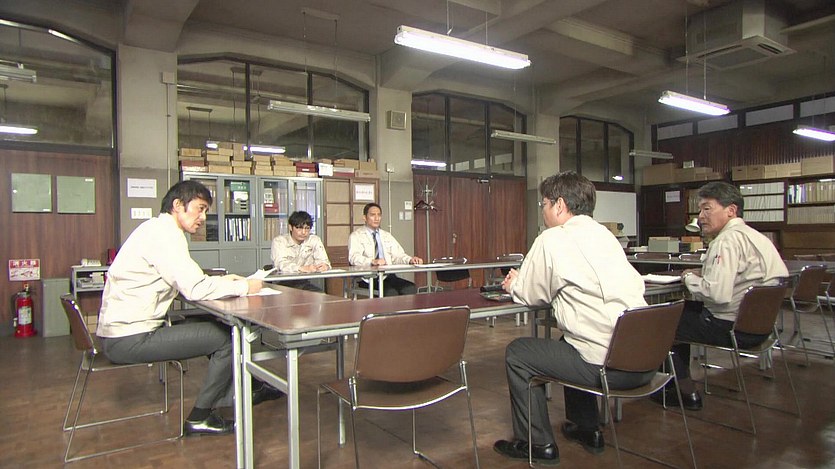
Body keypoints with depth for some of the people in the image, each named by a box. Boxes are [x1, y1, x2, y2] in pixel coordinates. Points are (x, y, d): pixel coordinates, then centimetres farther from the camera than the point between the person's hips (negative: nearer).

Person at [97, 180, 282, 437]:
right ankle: (199, 417, 7)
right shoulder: (163, 233, -18)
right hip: (130, 339, -10)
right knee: (226, 338, -8)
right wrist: (244, 286, -14)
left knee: (221, 327, 13)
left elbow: (186, 282, 16)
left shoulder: (158, 229, 13)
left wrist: (221, 280, 3)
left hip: (123, 331, 10)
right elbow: (195, 289, -25)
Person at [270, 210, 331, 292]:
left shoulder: (315, 240, 6)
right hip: (282, 284, -3)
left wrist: (324, 266, -29)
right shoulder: (279, 241, -4)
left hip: (304, 283, 3)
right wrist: (303, 268, -40)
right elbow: (281, 264, -21)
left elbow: (323, 261, -2)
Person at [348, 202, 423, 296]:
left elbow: (398, 255, 14)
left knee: (411, 289, -23)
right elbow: (354, 257, -13)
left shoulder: (387, 236, 24)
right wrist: (373, 261, -33)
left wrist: (410, 260, -9)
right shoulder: (356, 236, 4)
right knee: (391, 292, -33)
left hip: (388, 275, 5)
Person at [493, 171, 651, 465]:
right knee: (571, 340, 34)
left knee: (517, 354, 8)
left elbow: (531, 296, -2)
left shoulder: (552, 239, -9)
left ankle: (536, 444, 18)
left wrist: (514, 285, 24)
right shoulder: (604, 234, 12)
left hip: (609, 365, -8)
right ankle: (586, 430, 42)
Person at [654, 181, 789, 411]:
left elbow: (718, 294, -31)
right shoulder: (753, 235, 10)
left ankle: (687, 392, 13)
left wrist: (689, 278, -13)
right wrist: (703, 275, 6)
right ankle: (681, 380, 30)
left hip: (733, 327, -10)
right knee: (682, 309, 23)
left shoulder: (727, 241, -22)